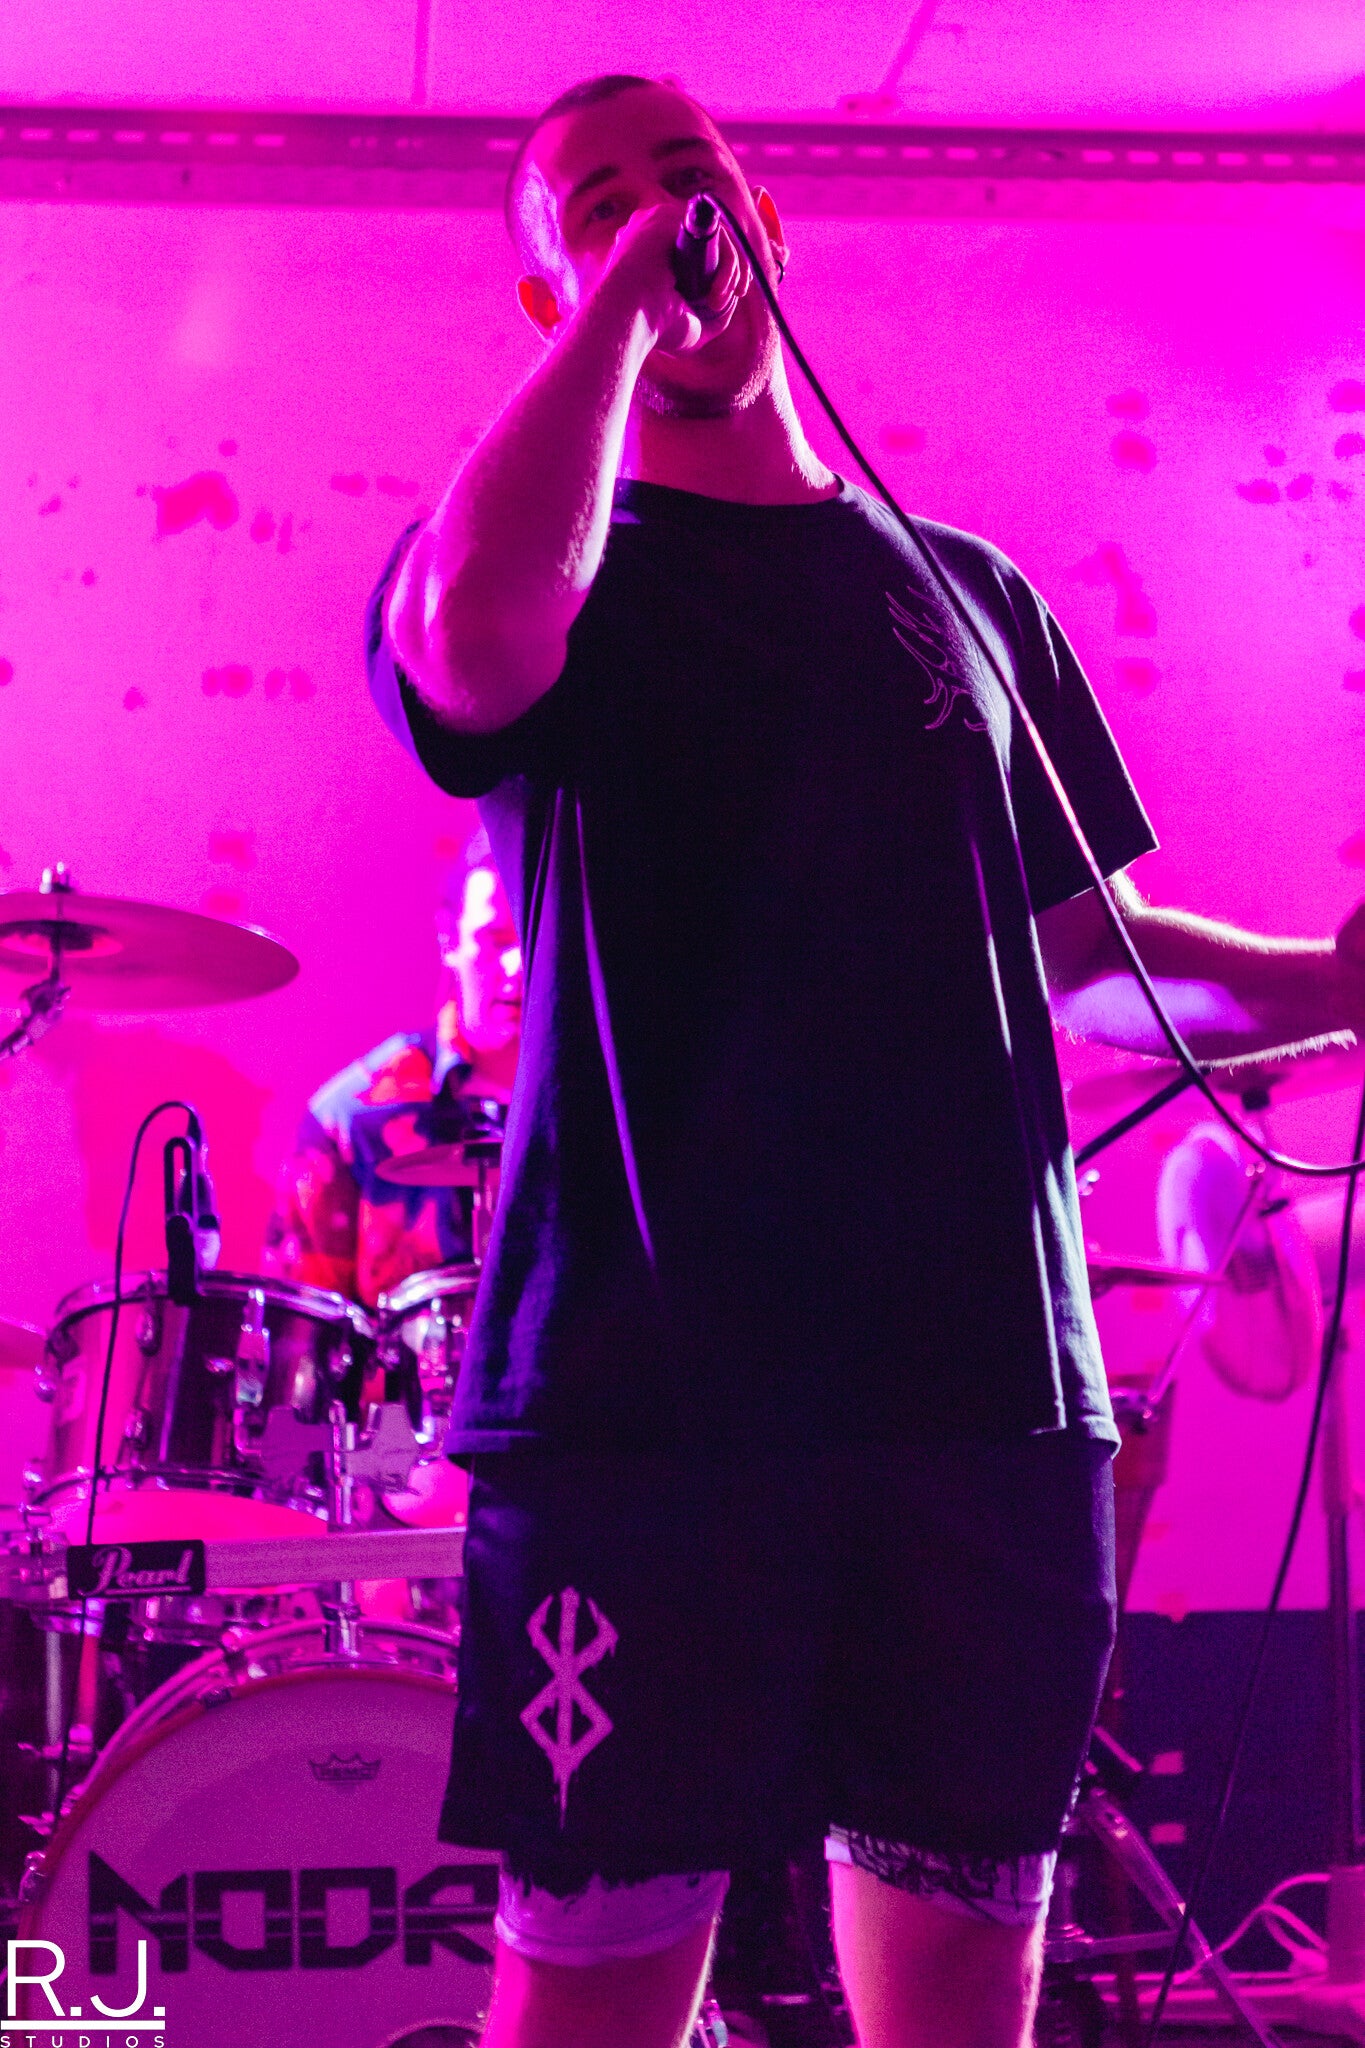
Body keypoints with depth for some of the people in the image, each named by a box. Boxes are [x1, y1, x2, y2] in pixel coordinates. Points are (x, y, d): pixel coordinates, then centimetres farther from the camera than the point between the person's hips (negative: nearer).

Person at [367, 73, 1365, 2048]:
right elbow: (476, 644, -20)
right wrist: (622, 291, -9)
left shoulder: (963, 592, 20)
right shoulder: (551, 564, 7)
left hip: (987, 1376, 4)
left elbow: (1074, 937, 23)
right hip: (647, 1385, -3)